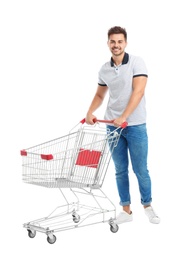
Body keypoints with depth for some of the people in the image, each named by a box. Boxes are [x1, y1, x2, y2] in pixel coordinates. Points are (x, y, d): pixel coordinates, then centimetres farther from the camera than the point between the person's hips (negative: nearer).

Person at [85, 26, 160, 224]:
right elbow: (100, 95, 19)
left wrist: (123, 117, -24)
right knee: (120, 170, 8)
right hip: (113, 126, 4)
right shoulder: (104, 69, 7)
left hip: (135, 125, -4)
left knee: (140, 170, 2)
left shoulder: (137, 62, -8)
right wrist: (90, 112, 0)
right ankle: (126, 210, 18)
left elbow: (138, 92, -17)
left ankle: (148, 206, 22)